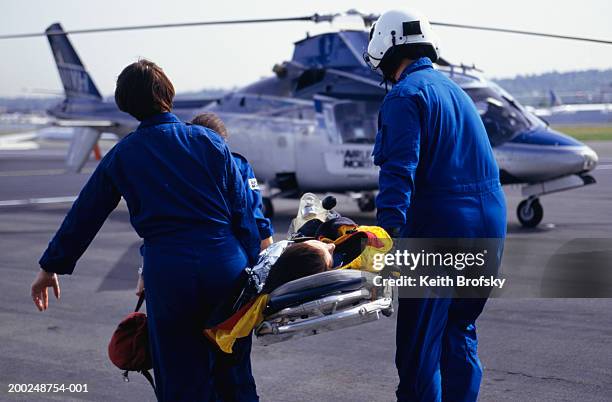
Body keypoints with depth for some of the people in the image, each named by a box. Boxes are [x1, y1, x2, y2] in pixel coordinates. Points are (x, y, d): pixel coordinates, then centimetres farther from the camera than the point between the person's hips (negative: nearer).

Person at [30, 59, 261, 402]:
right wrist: (253, 266, 9)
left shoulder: (121, 156, 7)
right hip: (226, 266, 1)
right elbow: (242, 209, 3)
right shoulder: (209, 141, 6)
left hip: (166, 274, -1)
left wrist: (51, 267, 24)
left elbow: (84, 215, 14)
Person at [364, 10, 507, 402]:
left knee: (418, 344, -1)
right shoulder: (455, 90, 19)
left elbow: (400, 170, -21)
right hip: (489, 225, 8)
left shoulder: (405, 95, -7)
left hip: (440, 229, -8)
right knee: (459, 330, 18)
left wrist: (389, 229, -29)